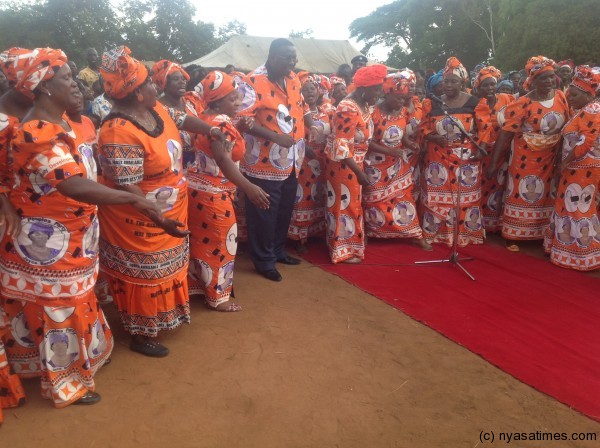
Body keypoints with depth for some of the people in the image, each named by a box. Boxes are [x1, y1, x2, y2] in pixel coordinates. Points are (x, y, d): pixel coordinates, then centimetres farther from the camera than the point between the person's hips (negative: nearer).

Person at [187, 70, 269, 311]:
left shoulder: (205, 117, 6)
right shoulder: (221, 123, -23)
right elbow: (223, 160, -37)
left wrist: (238, 129, 2)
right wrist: (248, 187, -49)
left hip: (198, 187, 9)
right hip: (213, 193, -9)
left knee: (202, 240, 21)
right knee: (219, 243, 4)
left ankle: (197, 283, 36)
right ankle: (218, 296, 18)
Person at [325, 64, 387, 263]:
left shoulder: (363, 105, 3)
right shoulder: (348, 109, -25)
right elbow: (342, 147, -28)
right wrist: (358, 171, -27)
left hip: (354, 162, 9)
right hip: (342, 164, -9)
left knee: (351, 203, 18)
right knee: (344, 204, 1)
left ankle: (348, 244, 33)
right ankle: (342, 250, 15)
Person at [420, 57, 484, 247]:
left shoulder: (474, 103, 2)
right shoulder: (432, 103, 5)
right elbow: (424, 128, 5)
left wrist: (480, 149, -10)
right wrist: (433, 137, -14)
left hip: (466, 159, -1)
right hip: (438, 159, 1)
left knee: (466, 197, 4)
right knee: (437, 197, 2)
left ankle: (466, 234, 17)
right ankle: (437, 233, 15)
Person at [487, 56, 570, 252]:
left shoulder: (560, 96, -2)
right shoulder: (523, 104, -17)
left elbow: (567, 125, 8)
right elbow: (505, 133, -19)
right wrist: (493, 163, -22)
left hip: (551, 158, 5)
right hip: (526, 158, -5)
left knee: (547, 196, 14)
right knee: (521, 195, 6)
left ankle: (545, 234, 29)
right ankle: (513, 236, 19)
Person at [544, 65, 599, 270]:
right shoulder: (583, 111, 17)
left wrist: (565, 162, -16)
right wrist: (565, 163, 12)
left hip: (583, 168, -10)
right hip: (577, 167, 10)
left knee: (579, 209, -4)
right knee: (572, 208, 14)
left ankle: (582, 256, 4)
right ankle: (577, 251, 23)